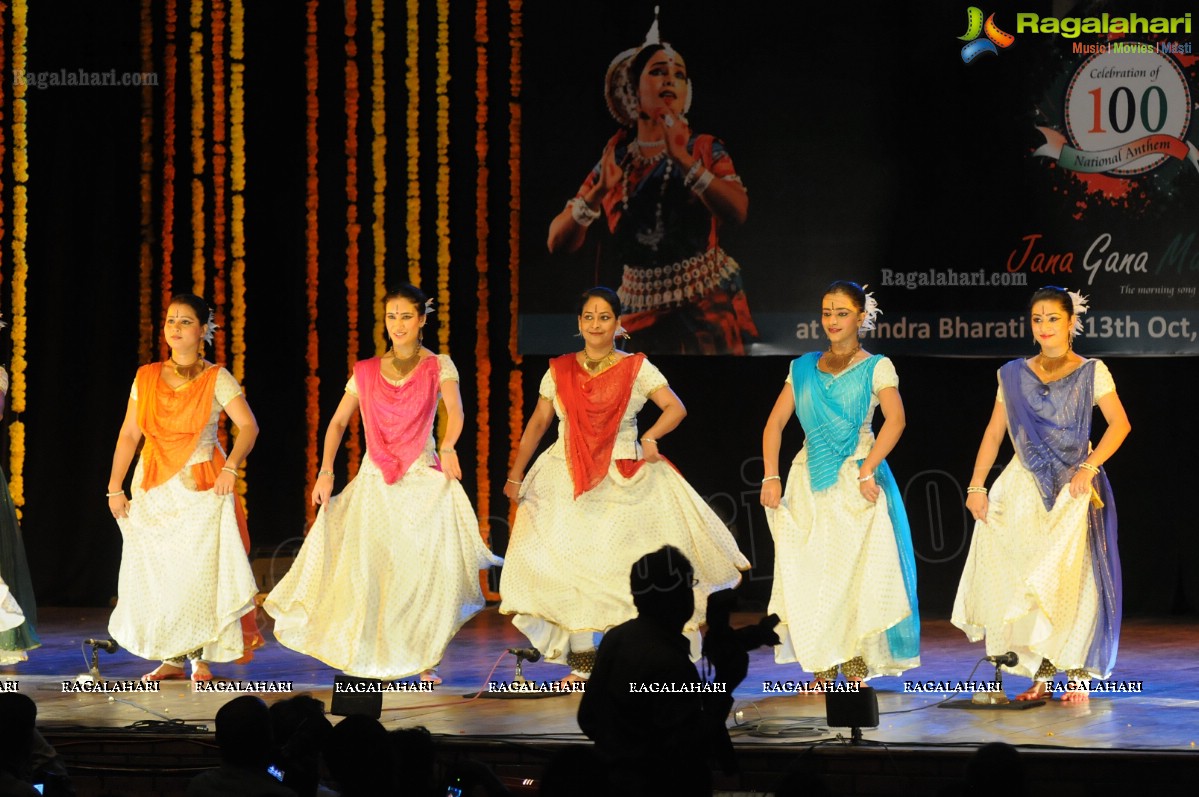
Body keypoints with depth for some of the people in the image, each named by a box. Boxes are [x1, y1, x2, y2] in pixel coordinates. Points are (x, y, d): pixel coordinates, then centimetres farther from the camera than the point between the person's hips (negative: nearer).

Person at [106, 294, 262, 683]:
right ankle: (171, 658, 10)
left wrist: (230, 468, -24)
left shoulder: (217, 379, -2)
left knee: (201, 570, -7)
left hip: (201, 488, -4)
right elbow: (129, 434, 10)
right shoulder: (146, 377, 8)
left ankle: (201, 658, 1)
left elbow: (248, 427, -11)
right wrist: (115, 487, 5)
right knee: (155, 571, 1)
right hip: (153, 489, 4)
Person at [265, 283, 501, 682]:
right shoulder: (366, 372, 10)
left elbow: (455, 409, -14)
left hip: (423, 479, -2)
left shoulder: (439, 366, 2)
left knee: (426, 570, -8)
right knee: (367, 570, -4)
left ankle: (424, 657, 2)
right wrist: (326, 470, 0)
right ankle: (369, 658, 4)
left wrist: (448, 447, -31)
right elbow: (338, 422, 12)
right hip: (374, 481, 2)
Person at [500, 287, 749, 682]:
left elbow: (675, 408, -4)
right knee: (567, 562, -6)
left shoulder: (636, 368, 3)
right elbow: (538, 423, 12)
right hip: (567, 482, 2)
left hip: (625, 482, -2)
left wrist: (650, 438, -20)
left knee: (625, 563, -6)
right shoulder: (559, 370, 9)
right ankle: (581, 659, 0)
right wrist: (515, 475, 8)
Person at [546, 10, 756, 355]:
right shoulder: (613, 161, 5)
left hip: (708, 310, -2)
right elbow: (558, 242, 0)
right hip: (642, 316, 2)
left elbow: (738, 212, -19)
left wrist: (683, 159, -23)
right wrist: (600, 192, -15)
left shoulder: (704, 149, 0)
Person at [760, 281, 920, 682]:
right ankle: (822, 669, 3)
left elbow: (895, 419, -13)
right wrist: (771, 477, -3)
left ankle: (855, 665, -3)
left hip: (856, 484, -4)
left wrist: (867, 473, -22)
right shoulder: (804, 368, 14)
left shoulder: (876, 367, 2)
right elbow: (775, 423, 10)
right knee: (808, 573, -2)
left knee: (856, 571, -9)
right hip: (809, 483, 4)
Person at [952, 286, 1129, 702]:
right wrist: (976, 485, 1)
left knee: (1071, 576, -8)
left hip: (1073, 486, -3)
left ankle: (1078, 672, -3)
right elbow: (995, 432, 9)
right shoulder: (1014, 374, 10)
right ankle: (1040, 672, 3)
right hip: (1025, 485, 3)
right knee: (1024, 578, -3)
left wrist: (1089, 466, -19)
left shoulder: (1091, 372, 2)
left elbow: (1120, 423, -8)